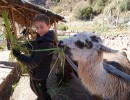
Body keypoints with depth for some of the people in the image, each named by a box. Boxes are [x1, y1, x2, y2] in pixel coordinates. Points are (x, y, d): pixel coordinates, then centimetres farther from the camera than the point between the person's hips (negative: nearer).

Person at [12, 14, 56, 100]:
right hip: (37, 73, 10)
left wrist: (17, 54, -23)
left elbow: (33, 63, -31)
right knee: (34, 88, 34)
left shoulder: (46, 44, -35)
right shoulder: (42, 38, -3)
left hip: (38, 75, -10)